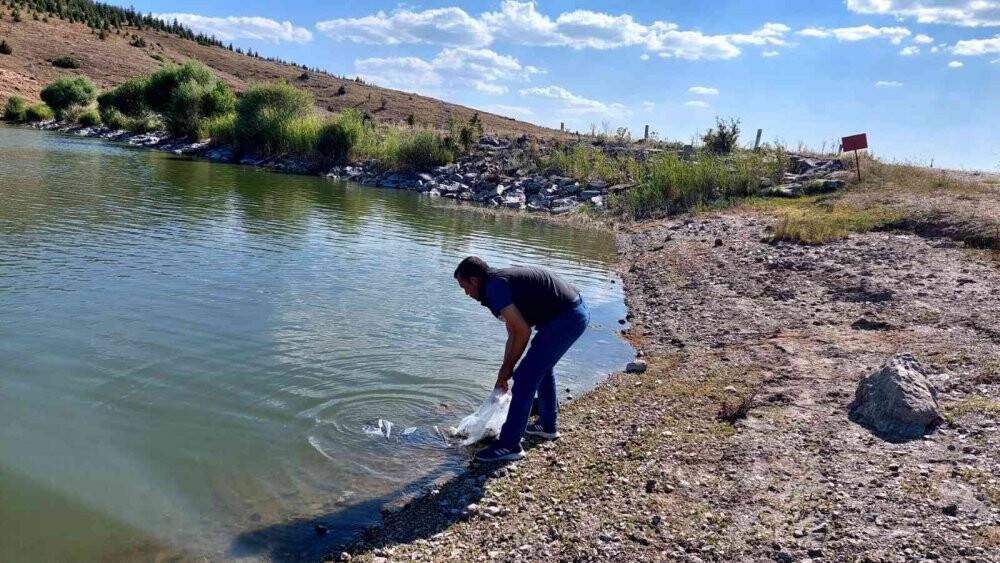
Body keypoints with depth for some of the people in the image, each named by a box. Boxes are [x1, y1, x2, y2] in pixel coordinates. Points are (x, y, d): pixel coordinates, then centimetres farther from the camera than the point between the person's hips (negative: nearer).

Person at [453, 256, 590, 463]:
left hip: (567, 317, -11)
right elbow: (514, 334, 23)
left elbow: (523, 332, -18)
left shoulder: (494, 287, -14)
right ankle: (548, 424, 43)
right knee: (542, 365, 28)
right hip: (577, 312, 11)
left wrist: (507, 368, -4)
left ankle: (509, 444, 1)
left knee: (525, 376, -6)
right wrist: (505, 370, 25)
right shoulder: (502, 281, 17)